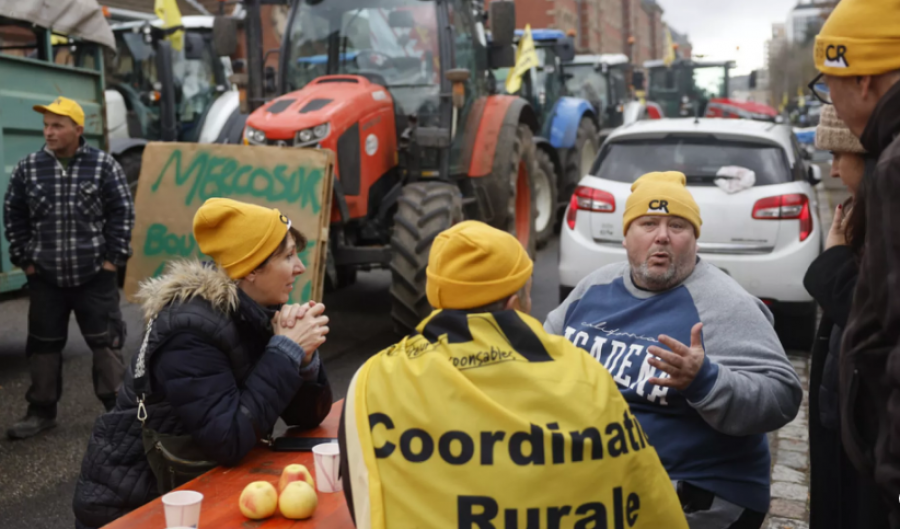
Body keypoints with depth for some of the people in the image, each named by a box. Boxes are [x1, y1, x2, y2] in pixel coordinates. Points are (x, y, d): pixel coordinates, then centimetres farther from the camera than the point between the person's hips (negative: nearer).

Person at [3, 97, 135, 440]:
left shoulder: (103, 165, -5)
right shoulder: (28, 168, 2)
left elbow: (122, 212, -3)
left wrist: (113, 257, -6)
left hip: (95, 276, -3)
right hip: (45, 277, 3)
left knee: (105, 340, 3)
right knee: (43, 344, 11)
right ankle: (42, 411, 24)